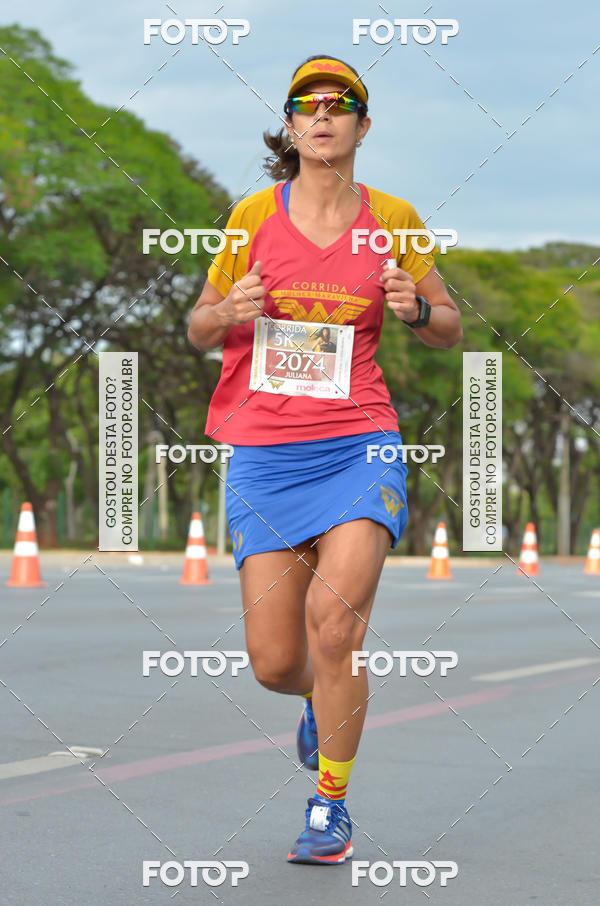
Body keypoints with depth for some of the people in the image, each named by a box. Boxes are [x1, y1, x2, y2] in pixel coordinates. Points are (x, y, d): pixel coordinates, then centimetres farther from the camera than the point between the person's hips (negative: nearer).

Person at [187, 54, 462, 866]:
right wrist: (230, 311, -11)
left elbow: (450, 328, 14)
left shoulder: (392, 218, 5)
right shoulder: (255, 214, 3)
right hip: (264, 454, 1)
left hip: (359, 446, -1)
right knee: (274, 665, -1)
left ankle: (331, 806, -1)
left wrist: (415, 310, -9)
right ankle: (329, 699, 38)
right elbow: (200, 327, 12)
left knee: (336, 616, -21)